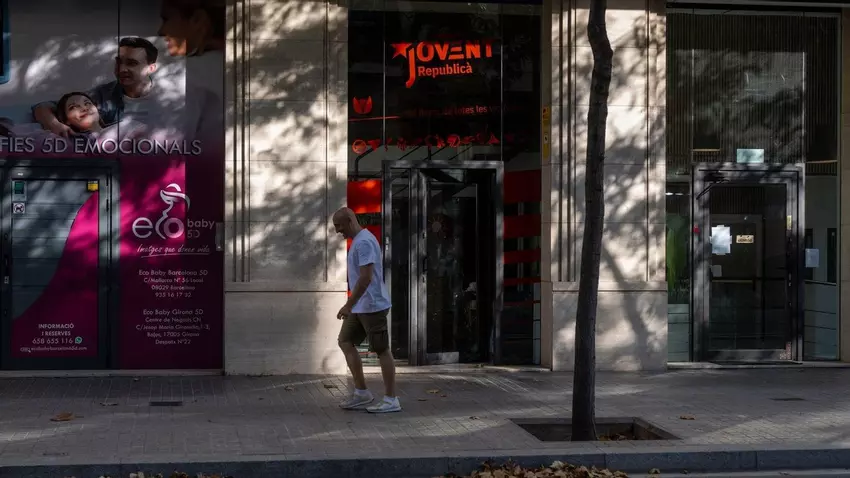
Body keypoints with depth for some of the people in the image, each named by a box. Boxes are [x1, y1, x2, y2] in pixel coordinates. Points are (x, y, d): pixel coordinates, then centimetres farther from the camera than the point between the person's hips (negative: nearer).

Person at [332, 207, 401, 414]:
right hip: (361, 307, 10)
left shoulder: (364, 242, -18)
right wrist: (352, 305, 23)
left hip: (372, 306, -10)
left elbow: (366, 277, -26)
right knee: (345, 342, 10)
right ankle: (361, 392, 14)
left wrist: (348, 305, -26)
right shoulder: (358, 241, 15)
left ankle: (391, 400, 3)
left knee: (381, 350, -4)